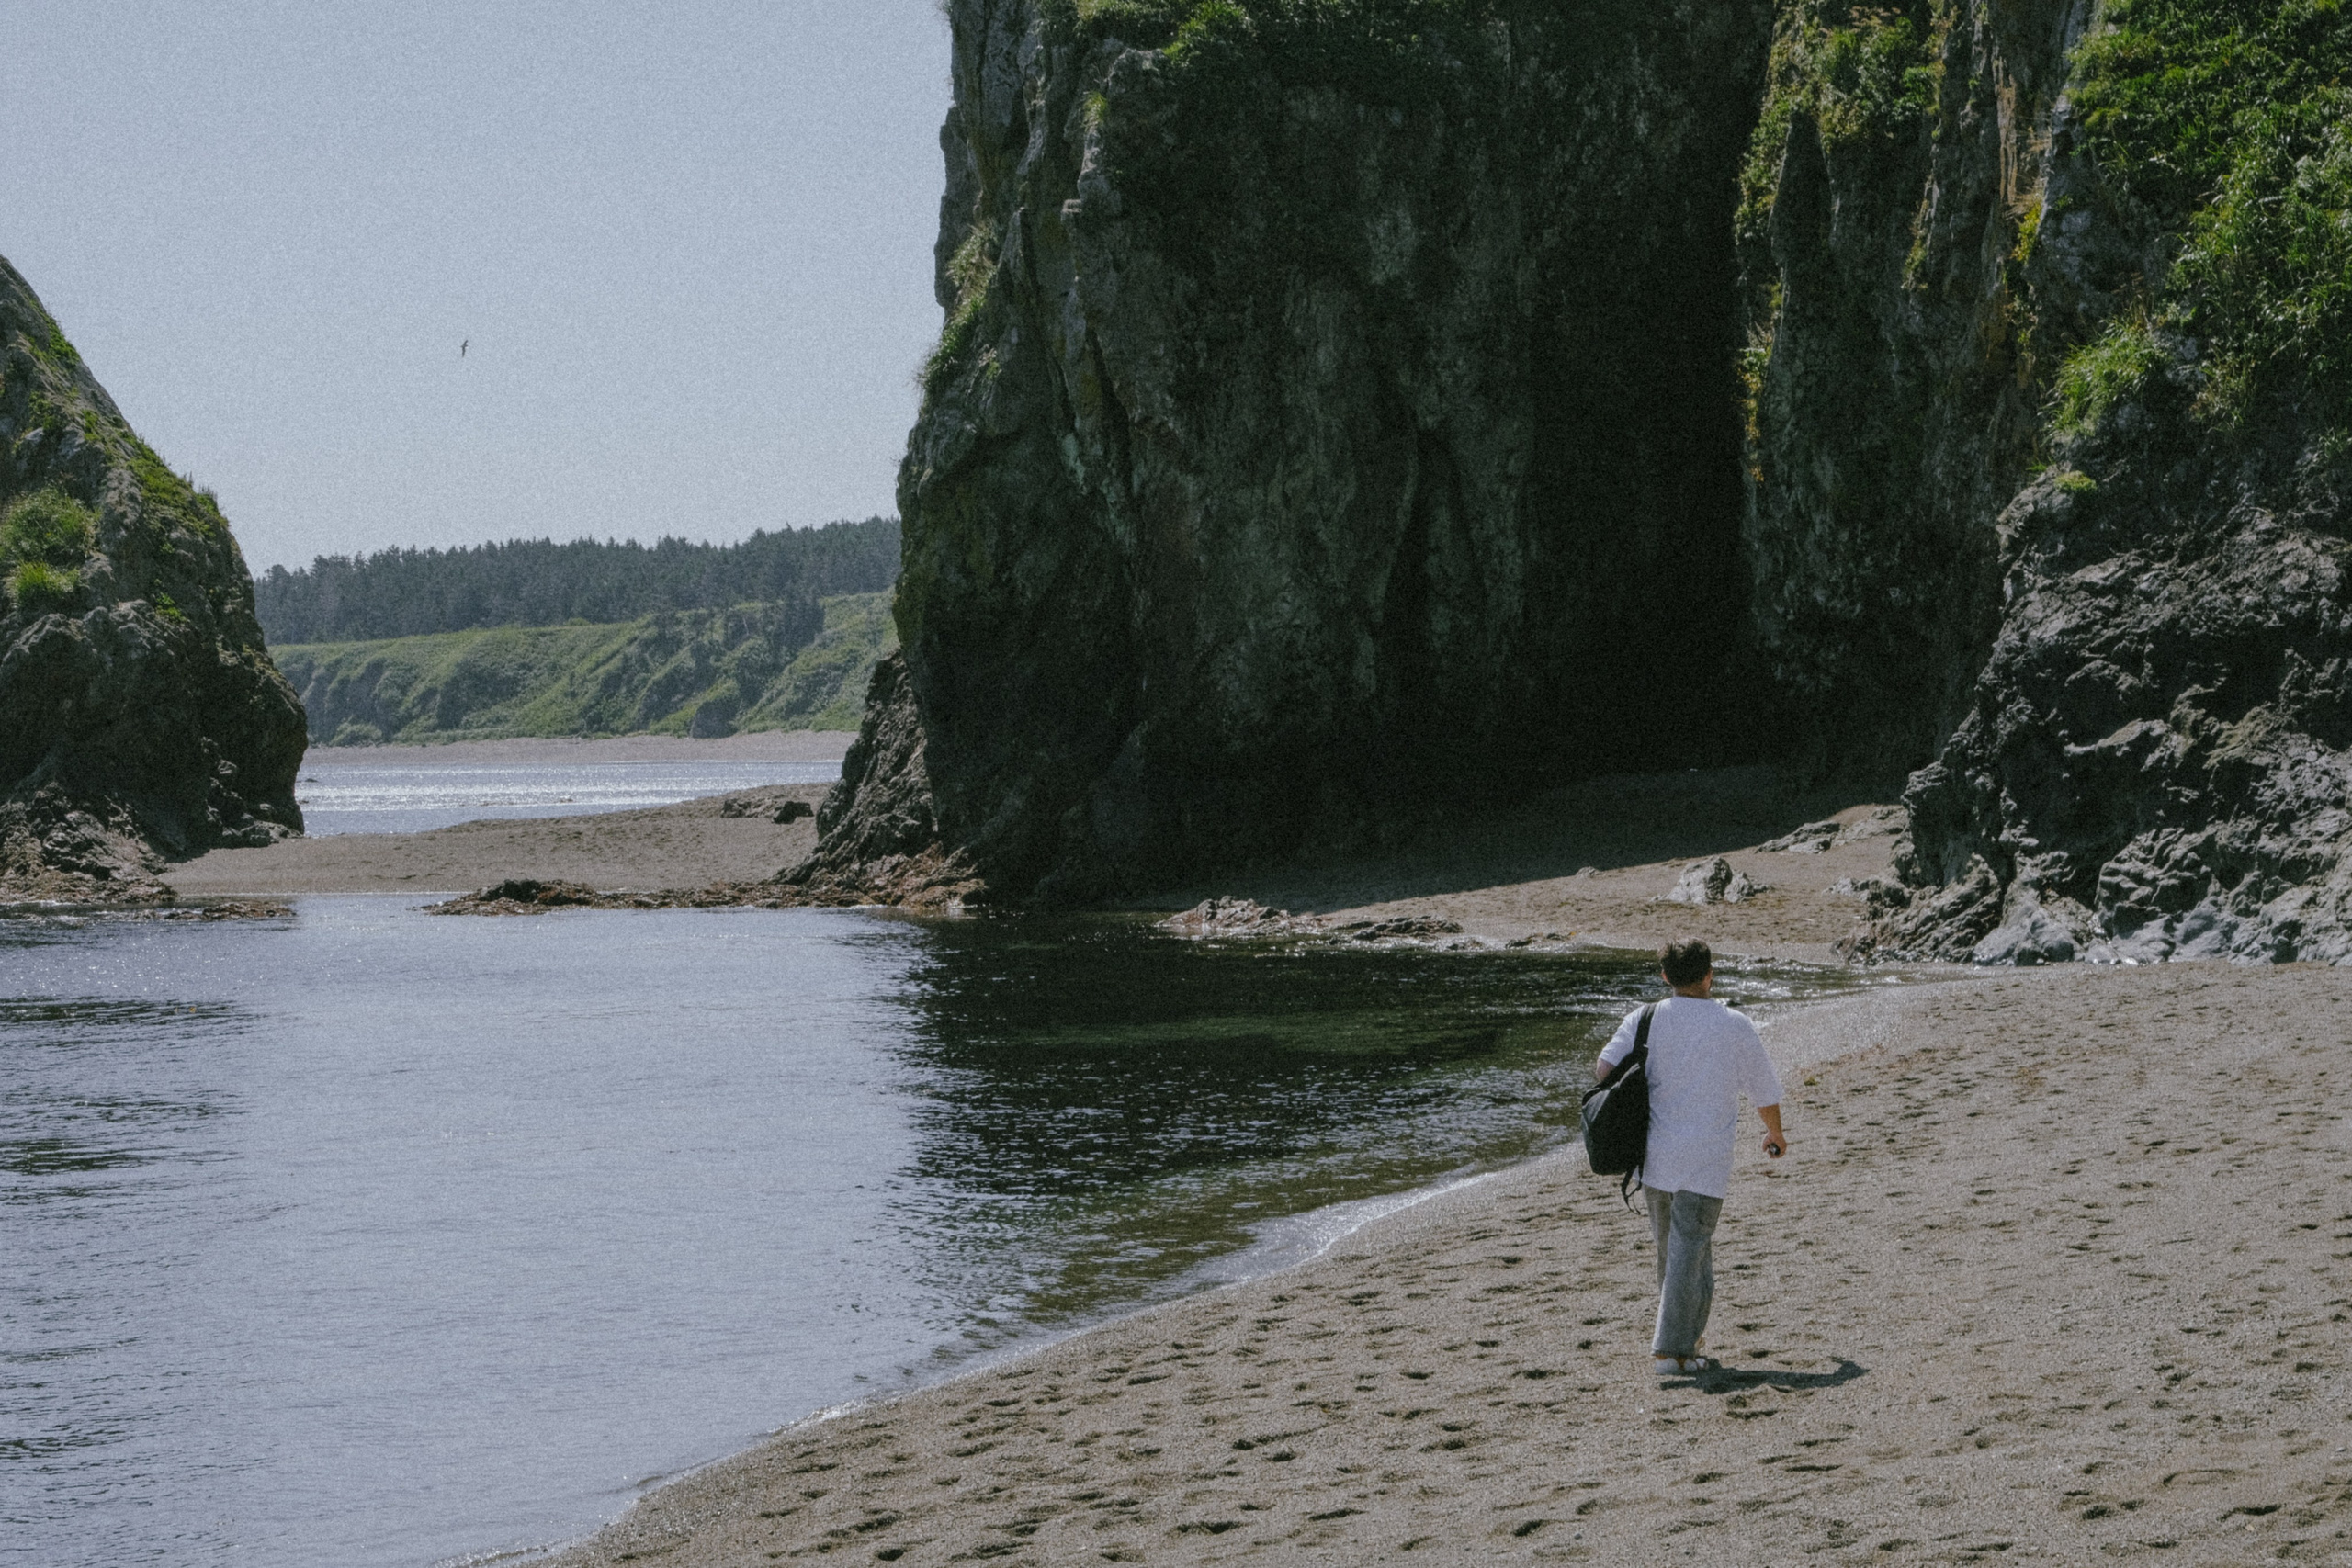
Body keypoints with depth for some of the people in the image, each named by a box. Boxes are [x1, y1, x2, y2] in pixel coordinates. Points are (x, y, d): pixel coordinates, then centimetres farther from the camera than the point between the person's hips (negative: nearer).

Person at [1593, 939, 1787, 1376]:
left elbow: (1604, 1069, -8)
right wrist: (1775, 1133, 27)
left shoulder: (1643, 1020, 2)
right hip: (1705, 1162, -3)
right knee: (1688, 1253, -4)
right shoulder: (1735, 1028, -2)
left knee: (1672, 1247, 19)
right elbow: (1764, 1092, 8)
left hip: (1653, 1155, 4)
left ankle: (1687, 1335, 32)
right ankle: (1670, 1351, -9)